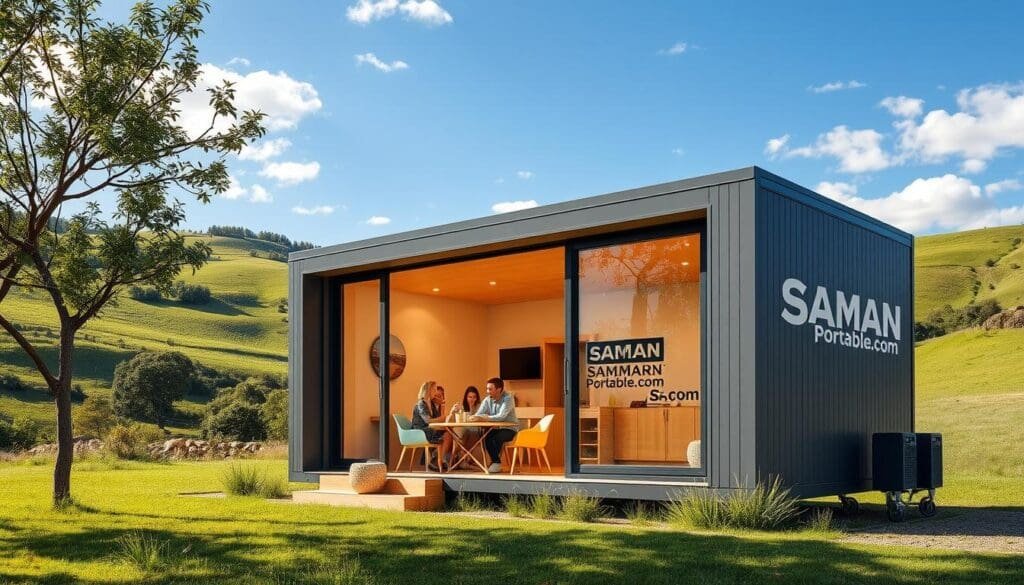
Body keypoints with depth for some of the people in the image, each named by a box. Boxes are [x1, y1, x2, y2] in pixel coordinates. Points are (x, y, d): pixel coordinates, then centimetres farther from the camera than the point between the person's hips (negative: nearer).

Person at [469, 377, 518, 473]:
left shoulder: (508, 398, -17)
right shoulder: (487, 400, -1)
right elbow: (478, 415, -4)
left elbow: (501, 417, -31)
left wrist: (483, 418, -40)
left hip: (509, 429, -5)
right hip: (495, 428, 5)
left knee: (496, 438, -32)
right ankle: (496, 462, -9)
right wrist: (473, 418, -29)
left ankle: (496, 462, -11)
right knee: (485, 437, -25)